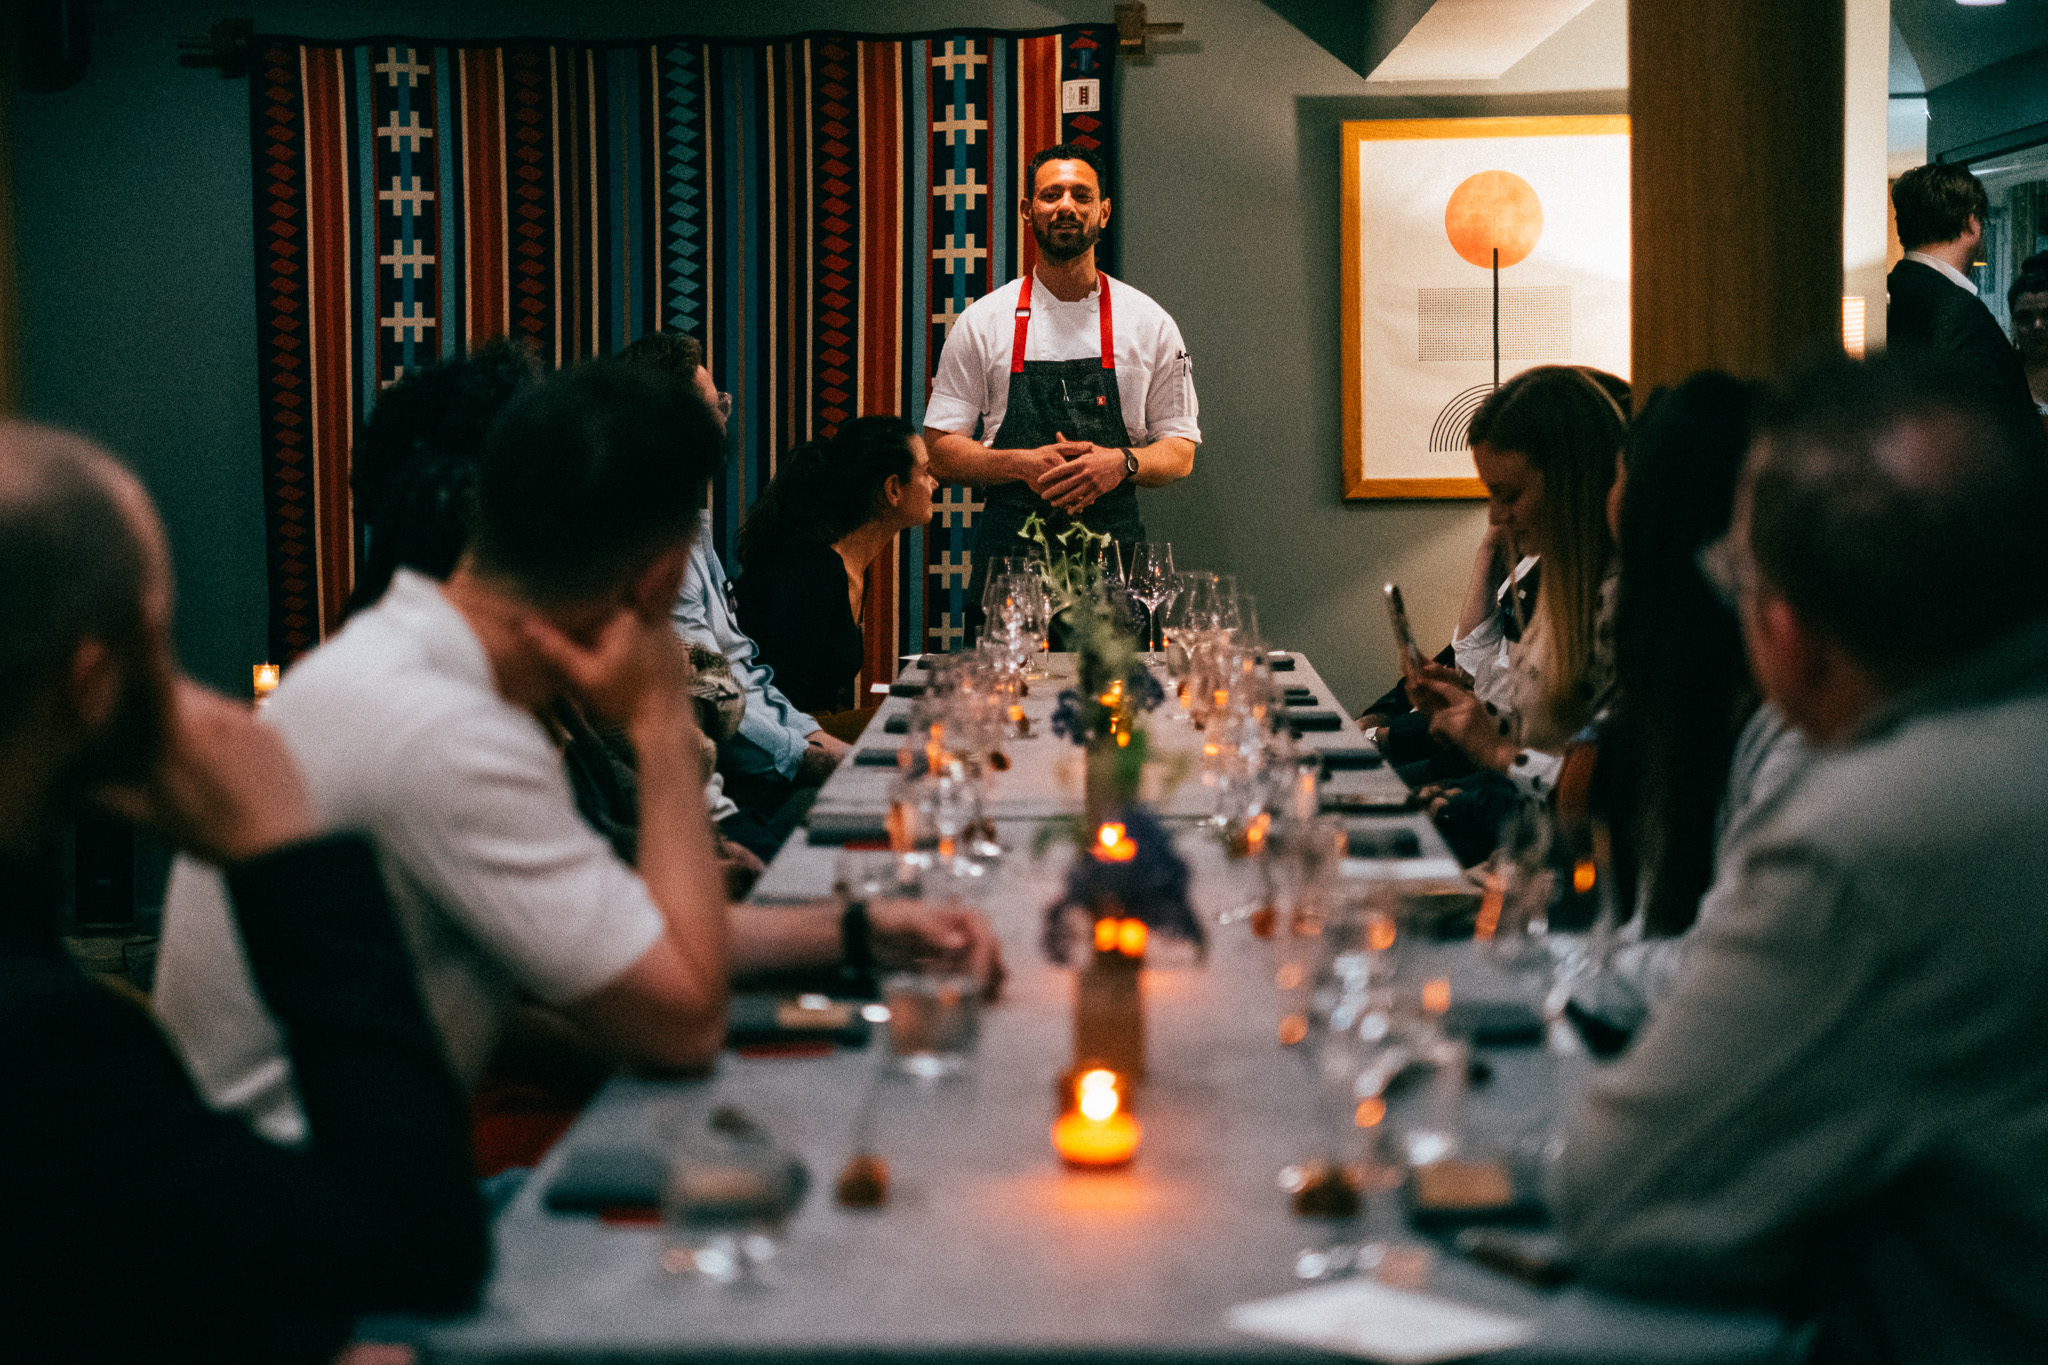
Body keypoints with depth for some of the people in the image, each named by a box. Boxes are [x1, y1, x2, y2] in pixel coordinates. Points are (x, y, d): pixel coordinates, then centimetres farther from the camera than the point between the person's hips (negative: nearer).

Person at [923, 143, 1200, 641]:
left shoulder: (1149, 323, 9)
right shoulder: (981, 323, 7)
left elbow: (1180, 454, 11)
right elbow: (939, 451, 6)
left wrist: (1123, 463, -10)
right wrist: (1024, 465, -11)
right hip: (1008, 557, 0)